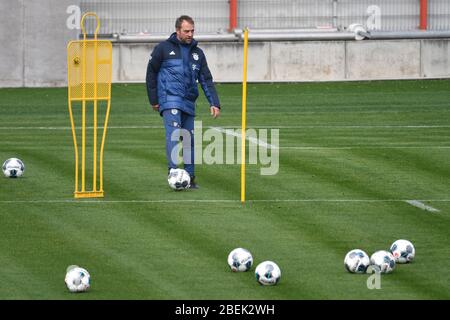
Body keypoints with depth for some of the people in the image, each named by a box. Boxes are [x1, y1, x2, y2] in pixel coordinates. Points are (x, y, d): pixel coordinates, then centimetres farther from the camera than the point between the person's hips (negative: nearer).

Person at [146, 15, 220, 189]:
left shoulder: (197, 53, 14)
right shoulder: (163, 48, 2)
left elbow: (206, 80, 12)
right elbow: (151, 72, 7)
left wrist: (214, 103, 2)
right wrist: (153, 100, 4)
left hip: (189, 103, 5)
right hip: (170, 99, -5)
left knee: (190, 140, 6)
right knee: (173, 132, -22)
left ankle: (190, 178, 12)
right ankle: (173, 171, -30)